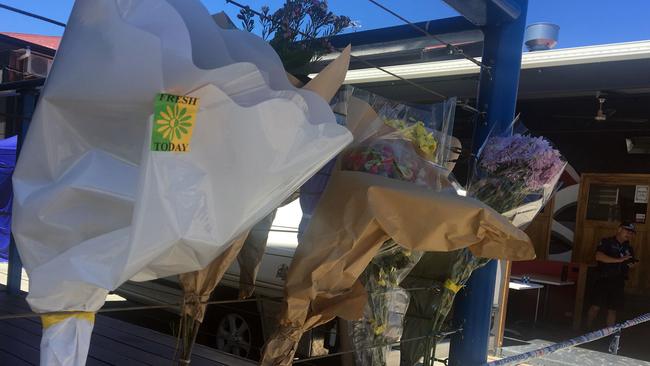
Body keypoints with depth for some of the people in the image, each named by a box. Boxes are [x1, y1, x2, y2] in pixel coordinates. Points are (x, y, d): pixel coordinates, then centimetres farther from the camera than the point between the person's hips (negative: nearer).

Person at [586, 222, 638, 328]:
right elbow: (598, 256, -17)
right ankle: (588, 329, 5)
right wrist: (619, 260, -22)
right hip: (604, 280, -5)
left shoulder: (628, 249, 16)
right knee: (596, 306, -9)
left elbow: (630, 264, 24)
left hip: (618, 282, 5)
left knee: (613, 309, 7)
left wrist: (631, 264, -1)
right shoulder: (607, 242, -1)